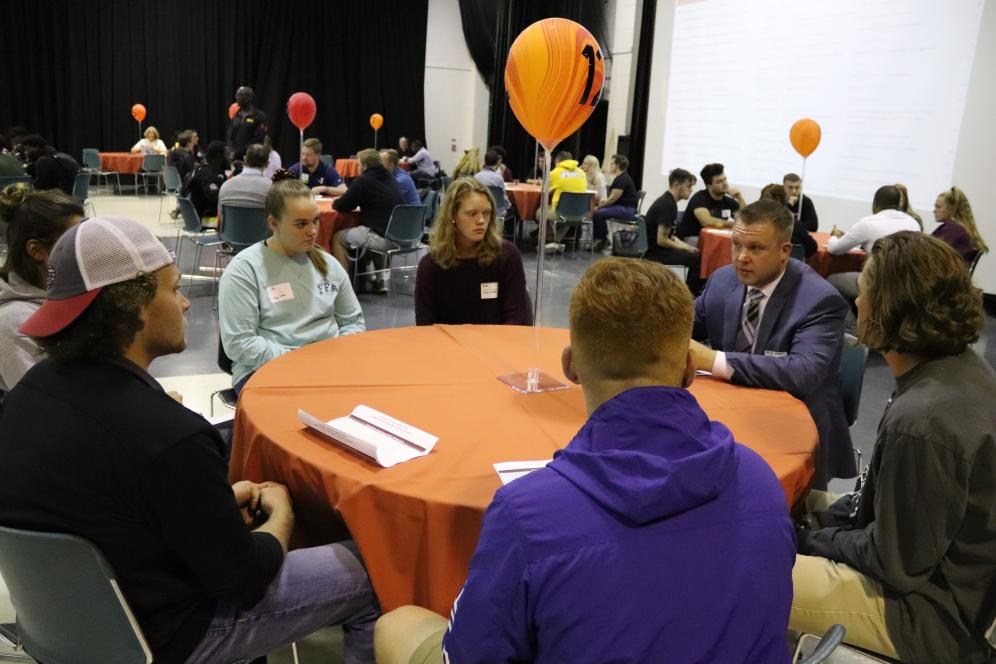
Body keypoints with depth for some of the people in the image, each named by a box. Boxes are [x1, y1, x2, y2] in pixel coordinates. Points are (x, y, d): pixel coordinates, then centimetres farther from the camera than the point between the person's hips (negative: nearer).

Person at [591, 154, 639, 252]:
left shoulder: (622, 179, -16)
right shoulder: (620, 178, 18)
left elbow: (613, 198, -19)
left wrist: (599, 206, -10)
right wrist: (605, 200, 5)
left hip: (627, 210, -11)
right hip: (622, 207, 11)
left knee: (599, 213, -24)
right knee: (595, 211, 6)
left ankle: (602, 240, -8)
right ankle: (597, 238, 6)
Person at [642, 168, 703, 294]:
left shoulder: (667, 201, 10)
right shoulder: (667, 205, -20)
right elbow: (661, 240, -24)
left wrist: (684, 246, 4)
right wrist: (683, 247, -10)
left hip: (657, 248, 10)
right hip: (655, 252, -10)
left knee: (695, 252, 12)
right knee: (698, 258, -15)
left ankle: (689, 290, 17)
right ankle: (691, 294, 2)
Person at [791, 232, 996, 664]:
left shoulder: (920, 422, -34)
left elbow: (896, 565, -23)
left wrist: (815, 538, -8)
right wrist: (822, 520, 1)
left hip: (932, 610, -9)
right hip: (950, 570, 9)